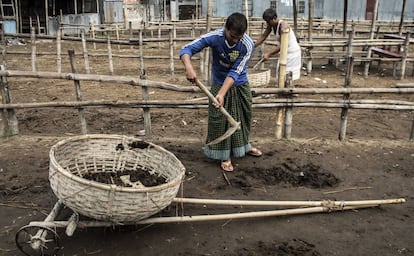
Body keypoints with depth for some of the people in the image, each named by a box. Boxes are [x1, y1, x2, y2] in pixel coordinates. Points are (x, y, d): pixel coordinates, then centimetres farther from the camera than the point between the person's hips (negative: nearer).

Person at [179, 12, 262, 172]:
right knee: (219, 120, -4)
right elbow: (186, 50, -27)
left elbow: (235, 72, -29)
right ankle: (225, 156, 12)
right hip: (219, 84, -1)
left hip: (240, 85, 2)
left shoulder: (248, 45, -27)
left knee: (244, 117, 15)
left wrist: (222, 94, -40)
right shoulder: (214, 37, -27)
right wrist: (188, 67, -48)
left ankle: (244, 146, 39)